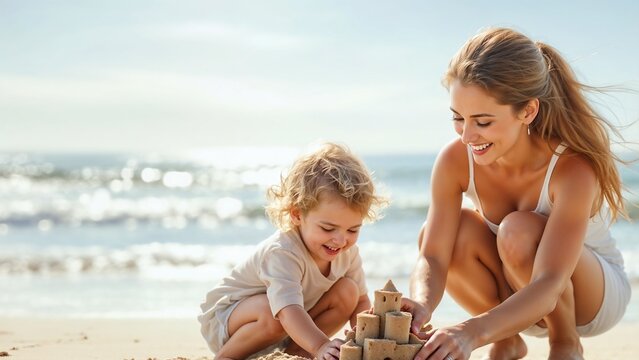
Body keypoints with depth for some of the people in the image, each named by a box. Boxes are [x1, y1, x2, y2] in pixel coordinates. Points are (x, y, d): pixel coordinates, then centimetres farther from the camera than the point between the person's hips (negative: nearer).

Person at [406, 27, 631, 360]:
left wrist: (474, 331, -60)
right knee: (441, 233, -25)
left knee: (519, 232, -34)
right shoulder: (455, 161, -22)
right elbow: (432, 257, -25)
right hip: (518, 299, 4)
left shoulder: (573, 168, -34)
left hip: (599, 293, -4)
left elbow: (548, 286, -43)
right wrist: (421, 304, -49)